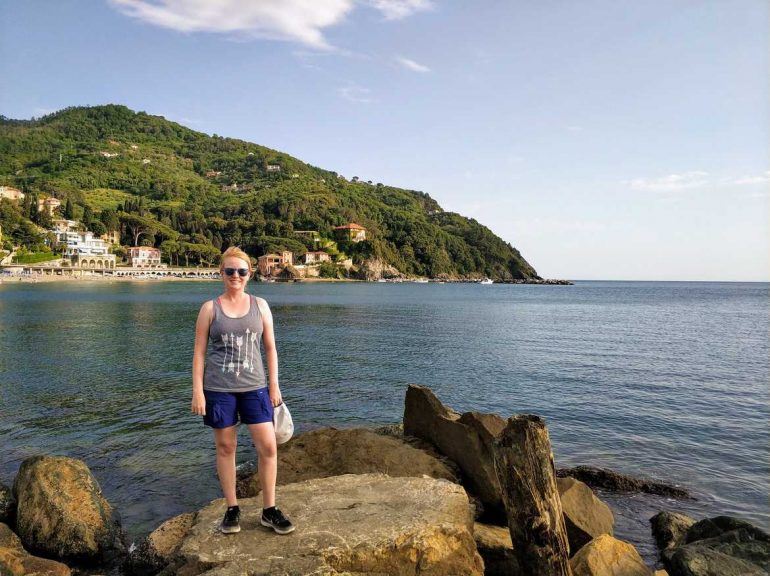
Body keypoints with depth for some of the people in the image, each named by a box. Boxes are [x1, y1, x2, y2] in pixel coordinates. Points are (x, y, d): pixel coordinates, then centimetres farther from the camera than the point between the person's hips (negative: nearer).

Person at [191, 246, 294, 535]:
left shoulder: (260, 305, 6)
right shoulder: (210, 308, 1)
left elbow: (270, 348, 8)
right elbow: (199, 352, 2)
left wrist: (274, 385, 5)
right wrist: (197, 391, -4)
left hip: (254, 386, 1)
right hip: (218, 389, -1)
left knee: (268, 447, -2)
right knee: (225, 447, 8)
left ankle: (269, 511, 13)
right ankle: (232, 509, 24)